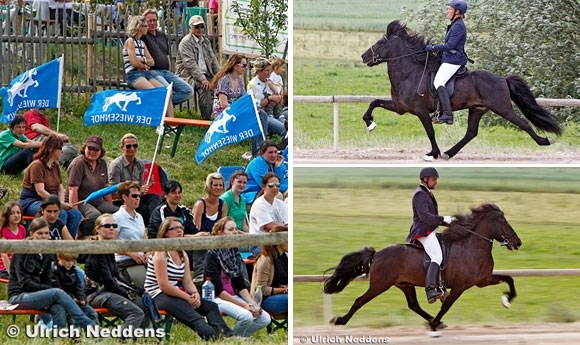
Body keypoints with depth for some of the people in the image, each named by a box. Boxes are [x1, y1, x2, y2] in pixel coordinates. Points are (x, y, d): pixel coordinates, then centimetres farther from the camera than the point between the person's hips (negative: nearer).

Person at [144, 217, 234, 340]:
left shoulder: (182, 255, 16)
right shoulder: (161, 253, -10)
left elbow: (188, 282, 10)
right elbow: (164, 285, -18)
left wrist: (195, 293, -13)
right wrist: (188, 297, -17)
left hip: (176, 293, 9)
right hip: (158, 296, -9)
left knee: (211, 306, -9)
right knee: (193, 316, -33)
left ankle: (228, 336, -30)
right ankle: (211, 336, -55)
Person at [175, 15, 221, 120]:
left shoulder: (206, 41, 18)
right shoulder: (186, 42, -7)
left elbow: (213, 60, 19)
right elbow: (190, 64, -17)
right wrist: (202, 79, -25)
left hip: (205, 74, 7)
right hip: (189, 75, -7)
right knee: (205, 87, -34)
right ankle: (206, 118, -33)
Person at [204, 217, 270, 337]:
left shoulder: (234, 253, 12)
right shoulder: (212, 255, -10)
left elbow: (241, 285, 11)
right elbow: (218, 289, -15)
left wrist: (252, 303, -7)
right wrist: (243, 305, -18)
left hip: (234, 297, 7)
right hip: (217, 299, -7)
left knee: (265, 318, -12)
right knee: (246, 316, -31)